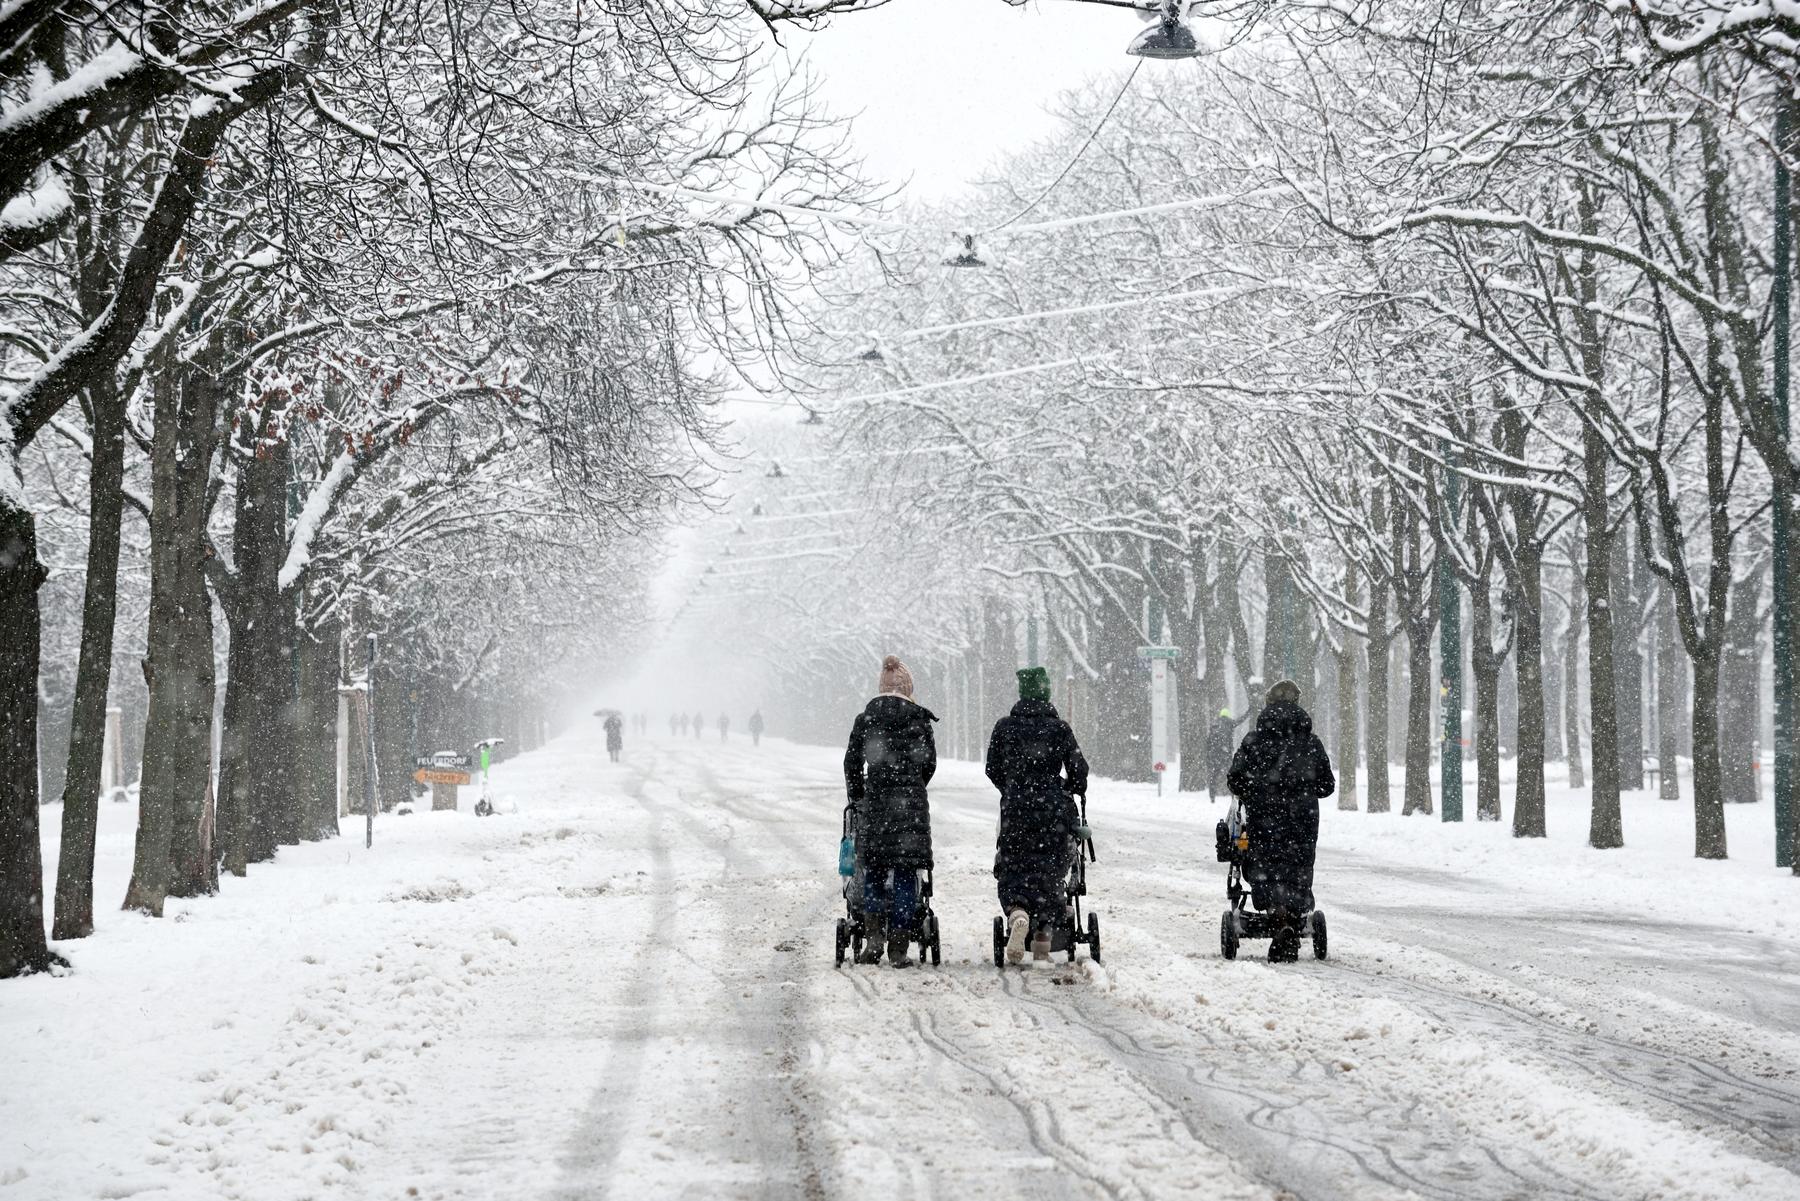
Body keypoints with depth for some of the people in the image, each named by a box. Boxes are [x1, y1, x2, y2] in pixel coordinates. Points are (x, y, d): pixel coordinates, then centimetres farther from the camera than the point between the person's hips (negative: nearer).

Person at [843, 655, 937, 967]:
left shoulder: (866, 719, 3)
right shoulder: (919, 720, 2)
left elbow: (853, 763, 3)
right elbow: (929, 763, 6)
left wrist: (856, 799, 15)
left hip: (875, 802, 1)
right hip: (912, 806, -1)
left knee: (873, 870, 12)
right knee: (905, 873, 4)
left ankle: (875, 933, -5)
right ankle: (898, 948, 2)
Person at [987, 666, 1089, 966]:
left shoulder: (1005, 726, 1)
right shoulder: (1059, 727, -2)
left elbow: (993, 768, 7)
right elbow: (1078, 769, -2)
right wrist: (1073, 789, 20)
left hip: (1015, 808, 0)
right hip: (1055, 809, 0)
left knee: (1013, 872, 4)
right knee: (1049, 872, 13)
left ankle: (1018, 914, -25)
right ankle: (1043, 933, 11)